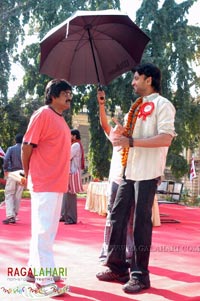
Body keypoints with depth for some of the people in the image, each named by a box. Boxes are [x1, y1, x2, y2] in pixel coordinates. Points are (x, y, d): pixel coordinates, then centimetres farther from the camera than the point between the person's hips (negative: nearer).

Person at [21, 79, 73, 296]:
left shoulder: (60, 120, 16)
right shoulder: (43, 114, -11)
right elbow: (27, 146, -12)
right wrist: (28, 174, -4)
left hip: (57, 183, 9)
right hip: (44, 183, -9)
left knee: (48, 230, 14)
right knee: (43, 230, -5)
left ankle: (35, 270, 25)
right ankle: (44, 279, -1)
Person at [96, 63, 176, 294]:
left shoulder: (162, 105, -7)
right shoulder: (137, 107, 19)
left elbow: (166, 138, -20)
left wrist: (131, 142, -21)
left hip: (147, 173, -8)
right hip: (129, 171, 8)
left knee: (141, 222, -3)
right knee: (118, 217, 8)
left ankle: (139, 274, 7)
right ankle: (117, 267, 18)